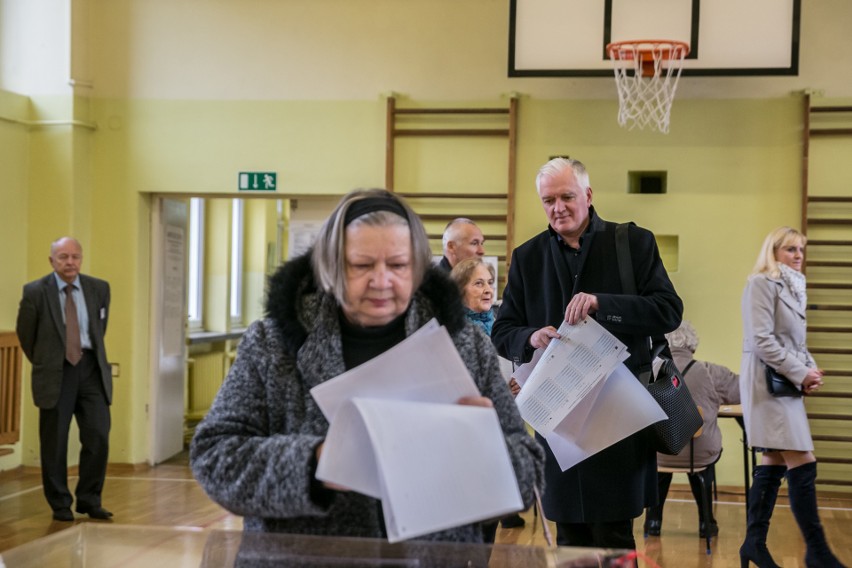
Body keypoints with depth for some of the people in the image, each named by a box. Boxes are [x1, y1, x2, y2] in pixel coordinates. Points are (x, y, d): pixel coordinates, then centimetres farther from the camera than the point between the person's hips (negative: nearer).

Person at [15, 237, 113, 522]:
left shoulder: (99, 288, 3)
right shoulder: (35, 291, -5)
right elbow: (25, 333, 7)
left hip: (91, 370, 2)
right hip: (55, 373, -2)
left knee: (98, 437, -4)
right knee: (54, 443, 3)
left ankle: (89, 500, 10)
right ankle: (60, 505, 15)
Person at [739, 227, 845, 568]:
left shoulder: (793, 287, 18)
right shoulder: (761, 283, -9)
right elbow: (761, 340, -17)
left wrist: (810, 368, 3)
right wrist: (800, 373, -14)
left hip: (785, 383, 9)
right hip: (767, 380, -9)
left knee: (775, 463, 9)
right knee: (802, 463, -10)